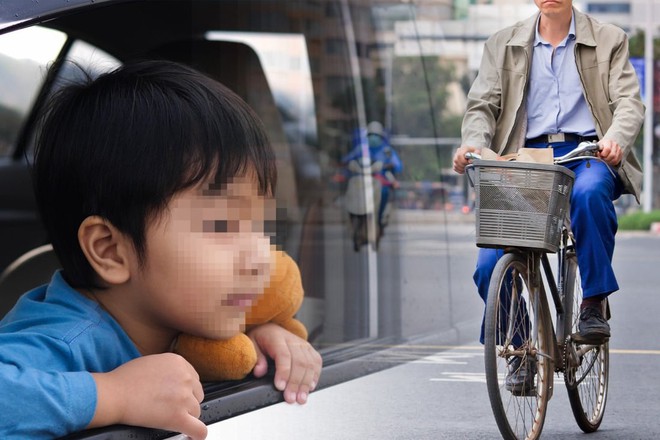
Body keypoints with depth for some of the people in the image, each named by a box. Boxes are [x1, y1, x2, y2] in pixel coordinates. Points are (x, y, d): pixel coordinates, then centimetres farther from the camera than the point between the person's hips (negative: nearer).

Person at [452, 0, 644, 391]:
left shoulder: (609, 41, 11)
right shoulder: (504, 45, 15)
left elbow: (629, 102, 0)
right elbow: (483, 104, 8)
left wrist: (615, 139, -22)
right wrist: (474, 143, -15)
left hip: (586, 155, -2)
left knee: (589, 193, -40)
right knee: (490, 265, -15)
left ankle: (593, 304, -23)